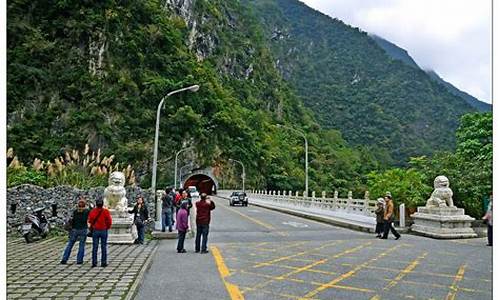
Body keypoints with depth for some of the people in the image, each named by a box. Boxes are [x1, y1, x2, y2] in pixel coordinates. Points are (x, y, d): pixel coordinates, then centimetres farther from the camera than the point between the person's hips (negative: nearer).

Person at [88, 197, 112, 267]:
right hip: (104, 230, -1)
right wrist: (107, 227, 9)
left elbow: (90, 221, 0)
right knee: (104, 247, 5)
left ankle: (94, 262, 9)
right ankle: (103, 262, 7)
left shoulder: (92, 211, -3)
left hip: (95, 230, 2)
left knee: (95, 247, 8)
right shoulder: (106, 211, -9)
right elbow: (109, 221, -9)